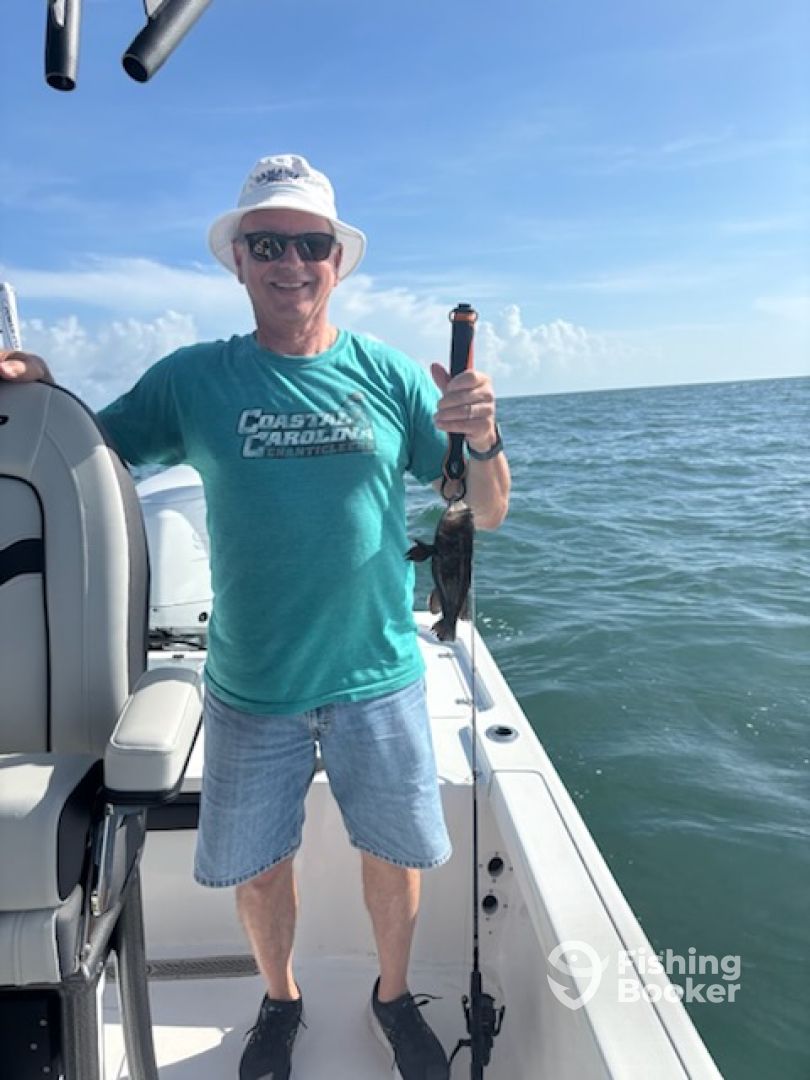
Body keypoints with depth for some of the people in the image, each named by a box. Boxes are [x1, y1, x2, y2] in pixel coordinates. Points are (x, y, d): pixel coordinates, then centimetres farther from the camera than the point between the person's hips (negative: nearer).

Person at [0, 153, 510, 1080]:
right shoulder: (193, 379, -3)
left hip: (378, 680, 0)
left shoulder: (391, 376, -3)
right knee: (257, 865, 17)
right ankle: (279, 1001, 48)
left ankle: (393, 996, 46)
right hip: (251, 690, 1)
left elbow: (486, 515, -2)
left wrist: (483, 440, -23)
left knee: (394, 854, 15)